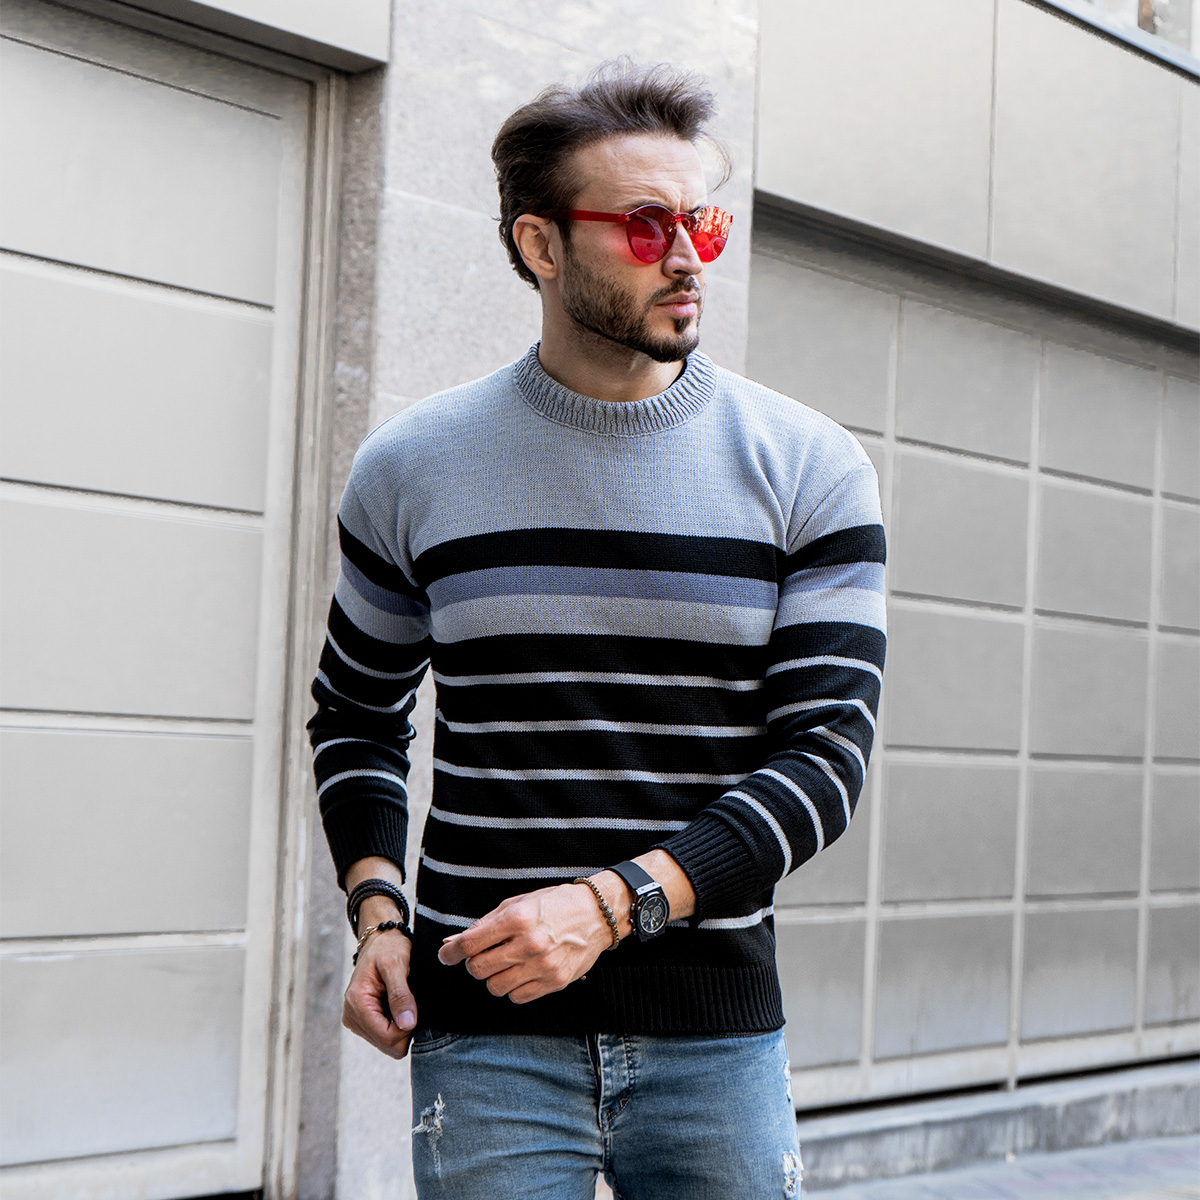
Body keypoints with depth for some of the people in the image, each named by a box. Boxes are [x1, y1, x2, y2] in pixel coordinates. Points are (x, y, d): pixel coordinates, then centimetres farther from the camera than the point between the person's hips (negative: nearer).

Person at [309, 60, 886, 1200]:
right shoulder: (411, 466, 3)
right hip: (485, 1034, 0)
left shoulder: (811, 469, 0)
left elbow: (827, 746, -6)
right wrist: (377, 912, 1)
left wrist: (613, 901, -17)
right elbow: (358, 709, 16)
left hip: (716, 1031, 0)